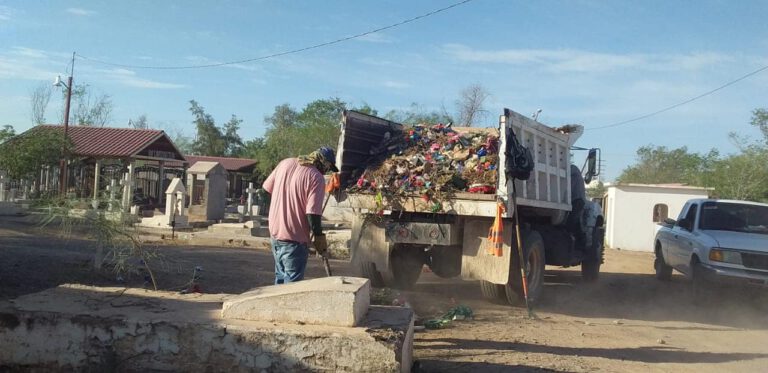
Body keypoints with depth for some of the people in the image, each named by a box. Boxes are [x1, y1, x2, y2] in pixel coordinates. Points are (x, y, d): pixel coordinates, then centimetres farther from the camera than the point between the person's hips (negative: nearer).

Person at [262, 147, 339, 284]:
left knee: (281, 277, 21)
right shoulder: (317, 178, -16)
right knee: (292, 283, 1)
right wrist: (319, 237, -8)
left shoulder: (285, 163, 4)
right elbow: (312, 213, -21)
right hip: (294, 238, -7)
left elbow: (267, 188, 11)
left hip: (275, 231, 7)